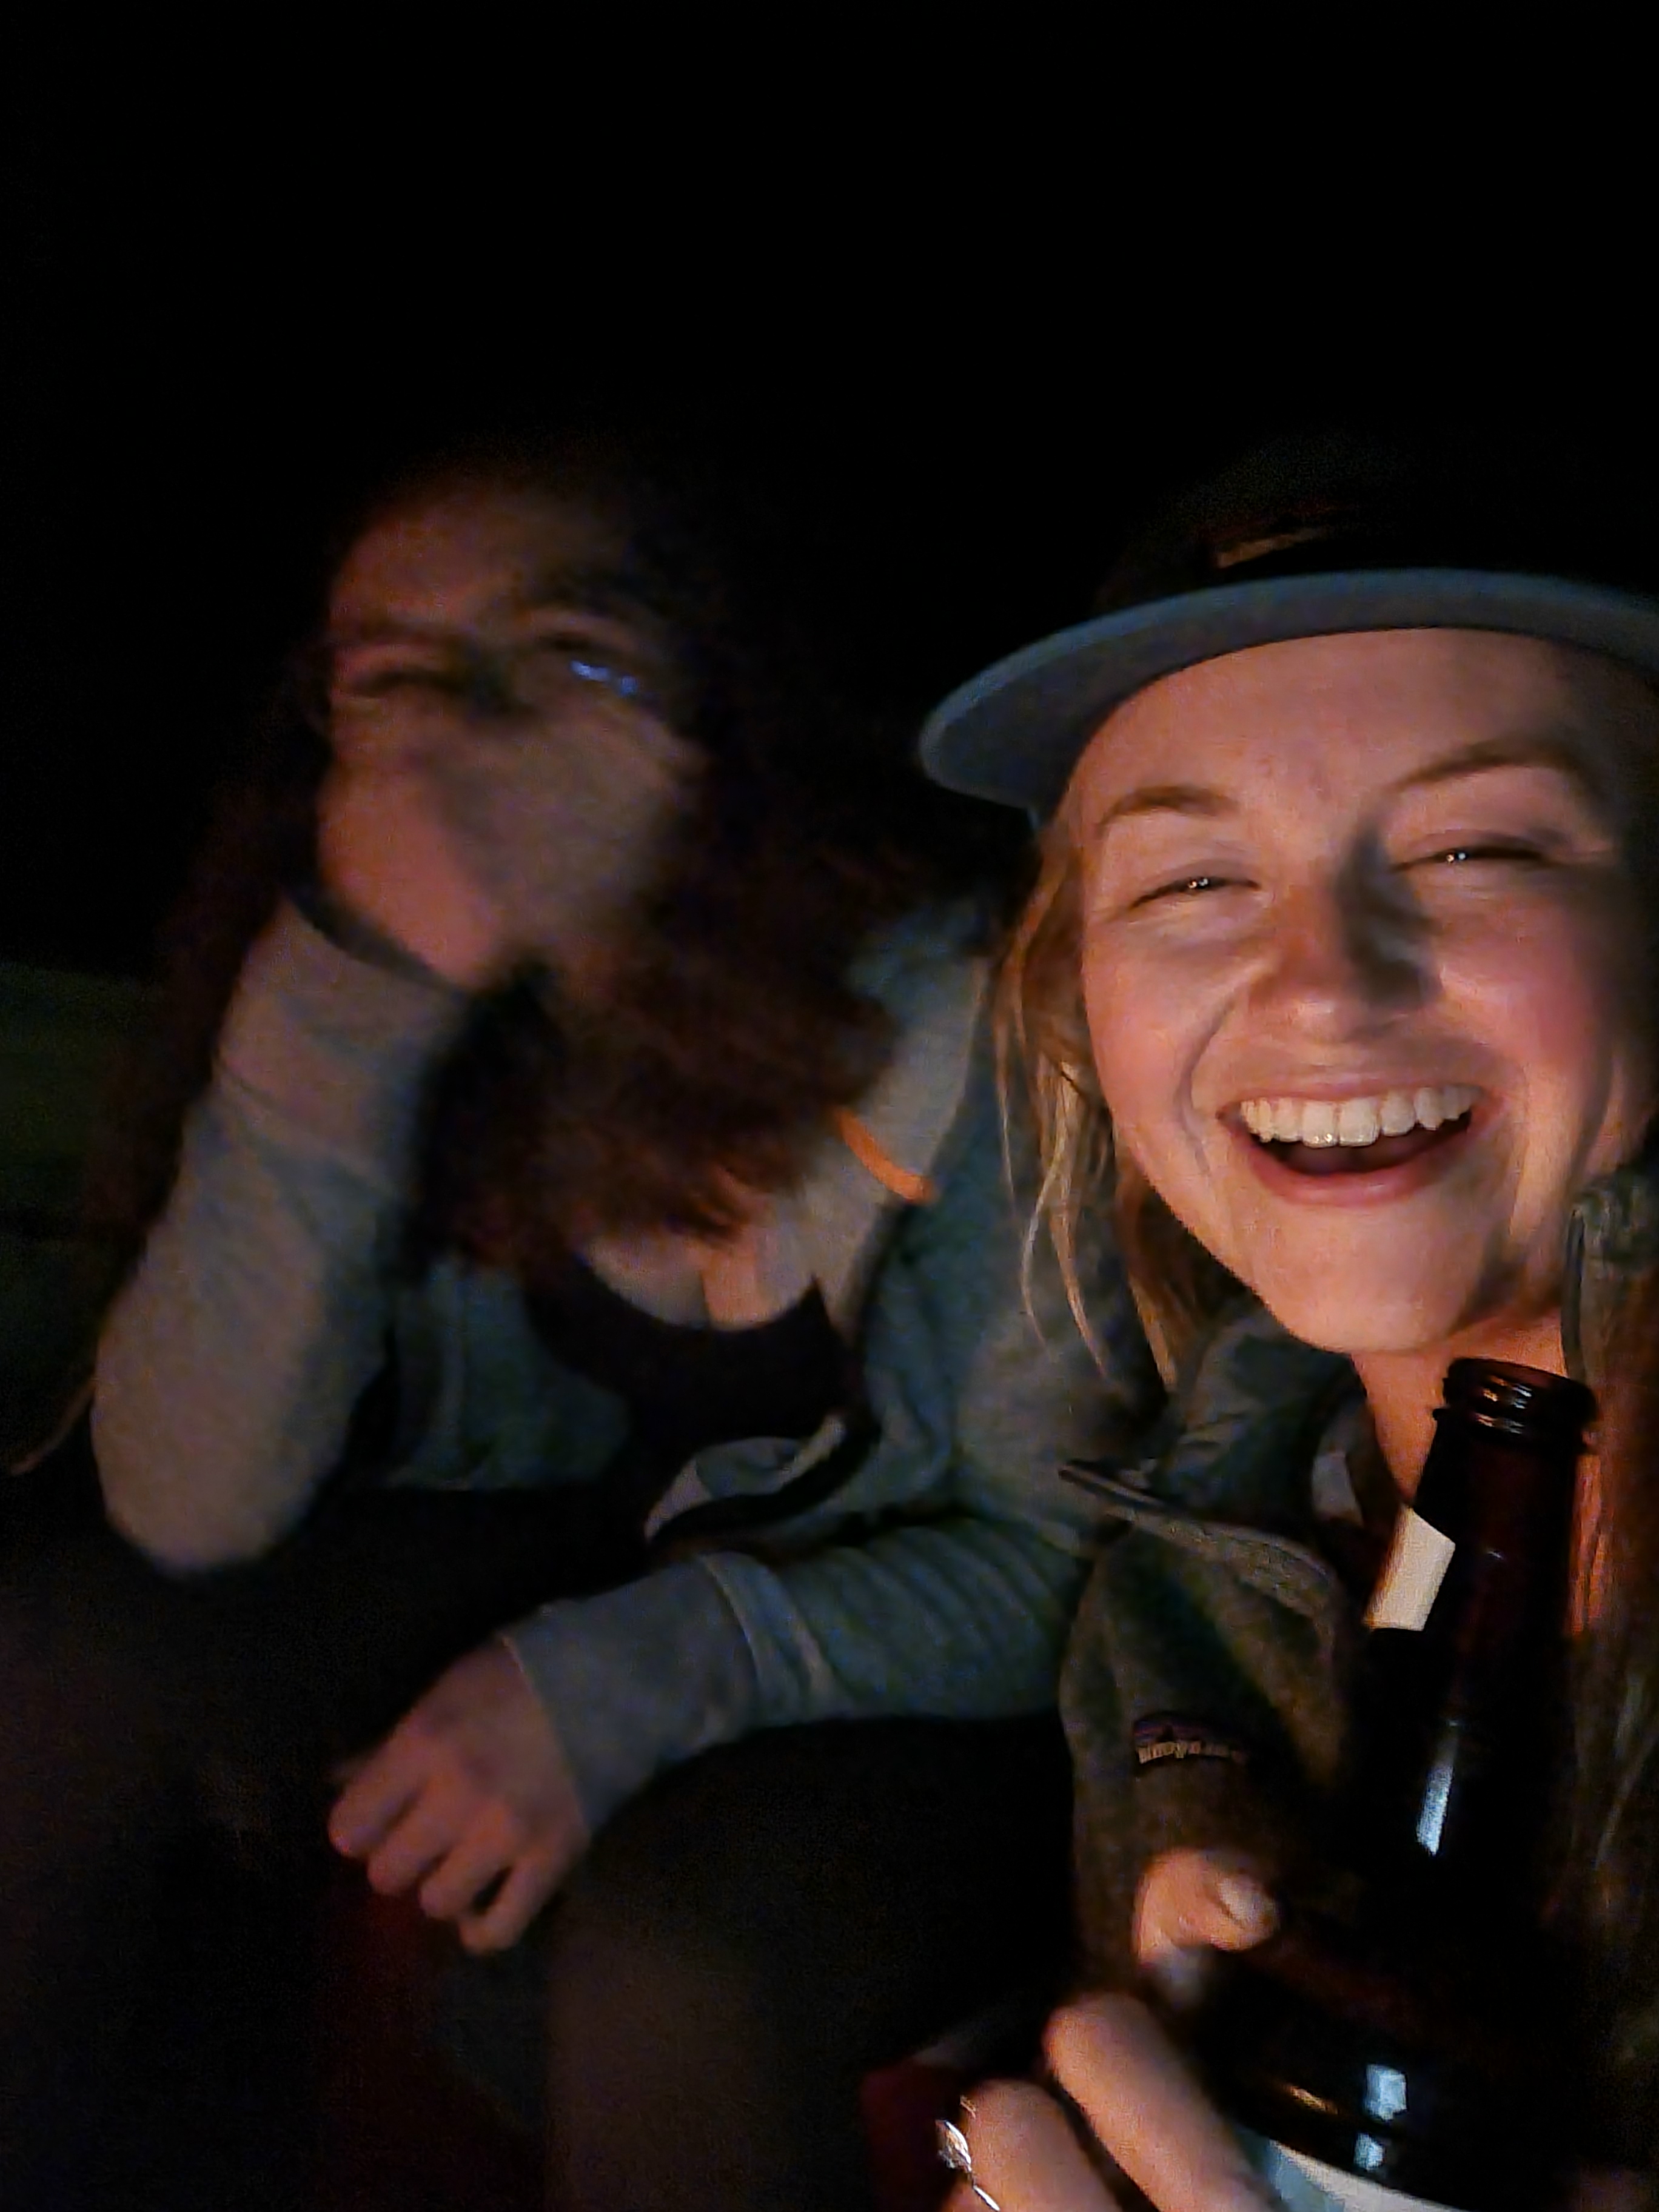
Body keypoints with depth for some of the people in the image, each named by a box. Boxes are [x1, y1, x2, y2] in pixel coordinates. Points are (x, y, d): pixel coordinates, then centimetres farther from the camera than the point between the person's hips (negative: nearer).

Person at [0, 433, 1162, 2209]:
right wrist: (343, 1013, -30)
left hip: (936, 1702, -3)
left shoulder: (961, 1014, -24)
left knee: (669, 1951, -33)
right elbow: (192, 1513, -19)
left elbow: (1060, 1562, -16)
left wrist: (644, 1676, -30)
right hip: (591, 1568, 4)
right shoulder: (396, 1027, -10)